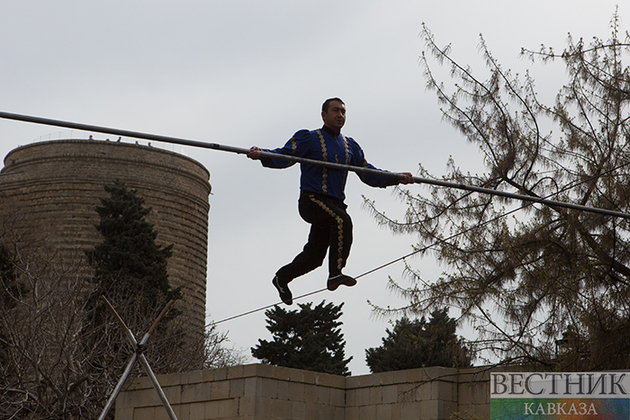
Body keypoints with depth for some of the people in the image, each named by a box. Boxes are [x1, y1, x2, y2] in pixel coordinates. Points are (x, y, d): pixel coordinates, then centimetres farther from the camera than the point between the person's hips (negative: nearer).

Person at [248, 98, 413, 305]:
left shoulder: (350, 146, 19)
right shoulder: (309, 138, 2)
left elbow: (369, 175, 19)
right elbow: (284, 156, -9)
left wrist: (397, 178, 6)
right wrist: (262, 154, -29)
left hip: (334, 202, 6)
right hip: (311, 200, -6)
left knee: (313, 257, 8)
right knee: (342, 220, -33)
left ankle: (282, 277, 32)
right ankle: (335, 273, -37)